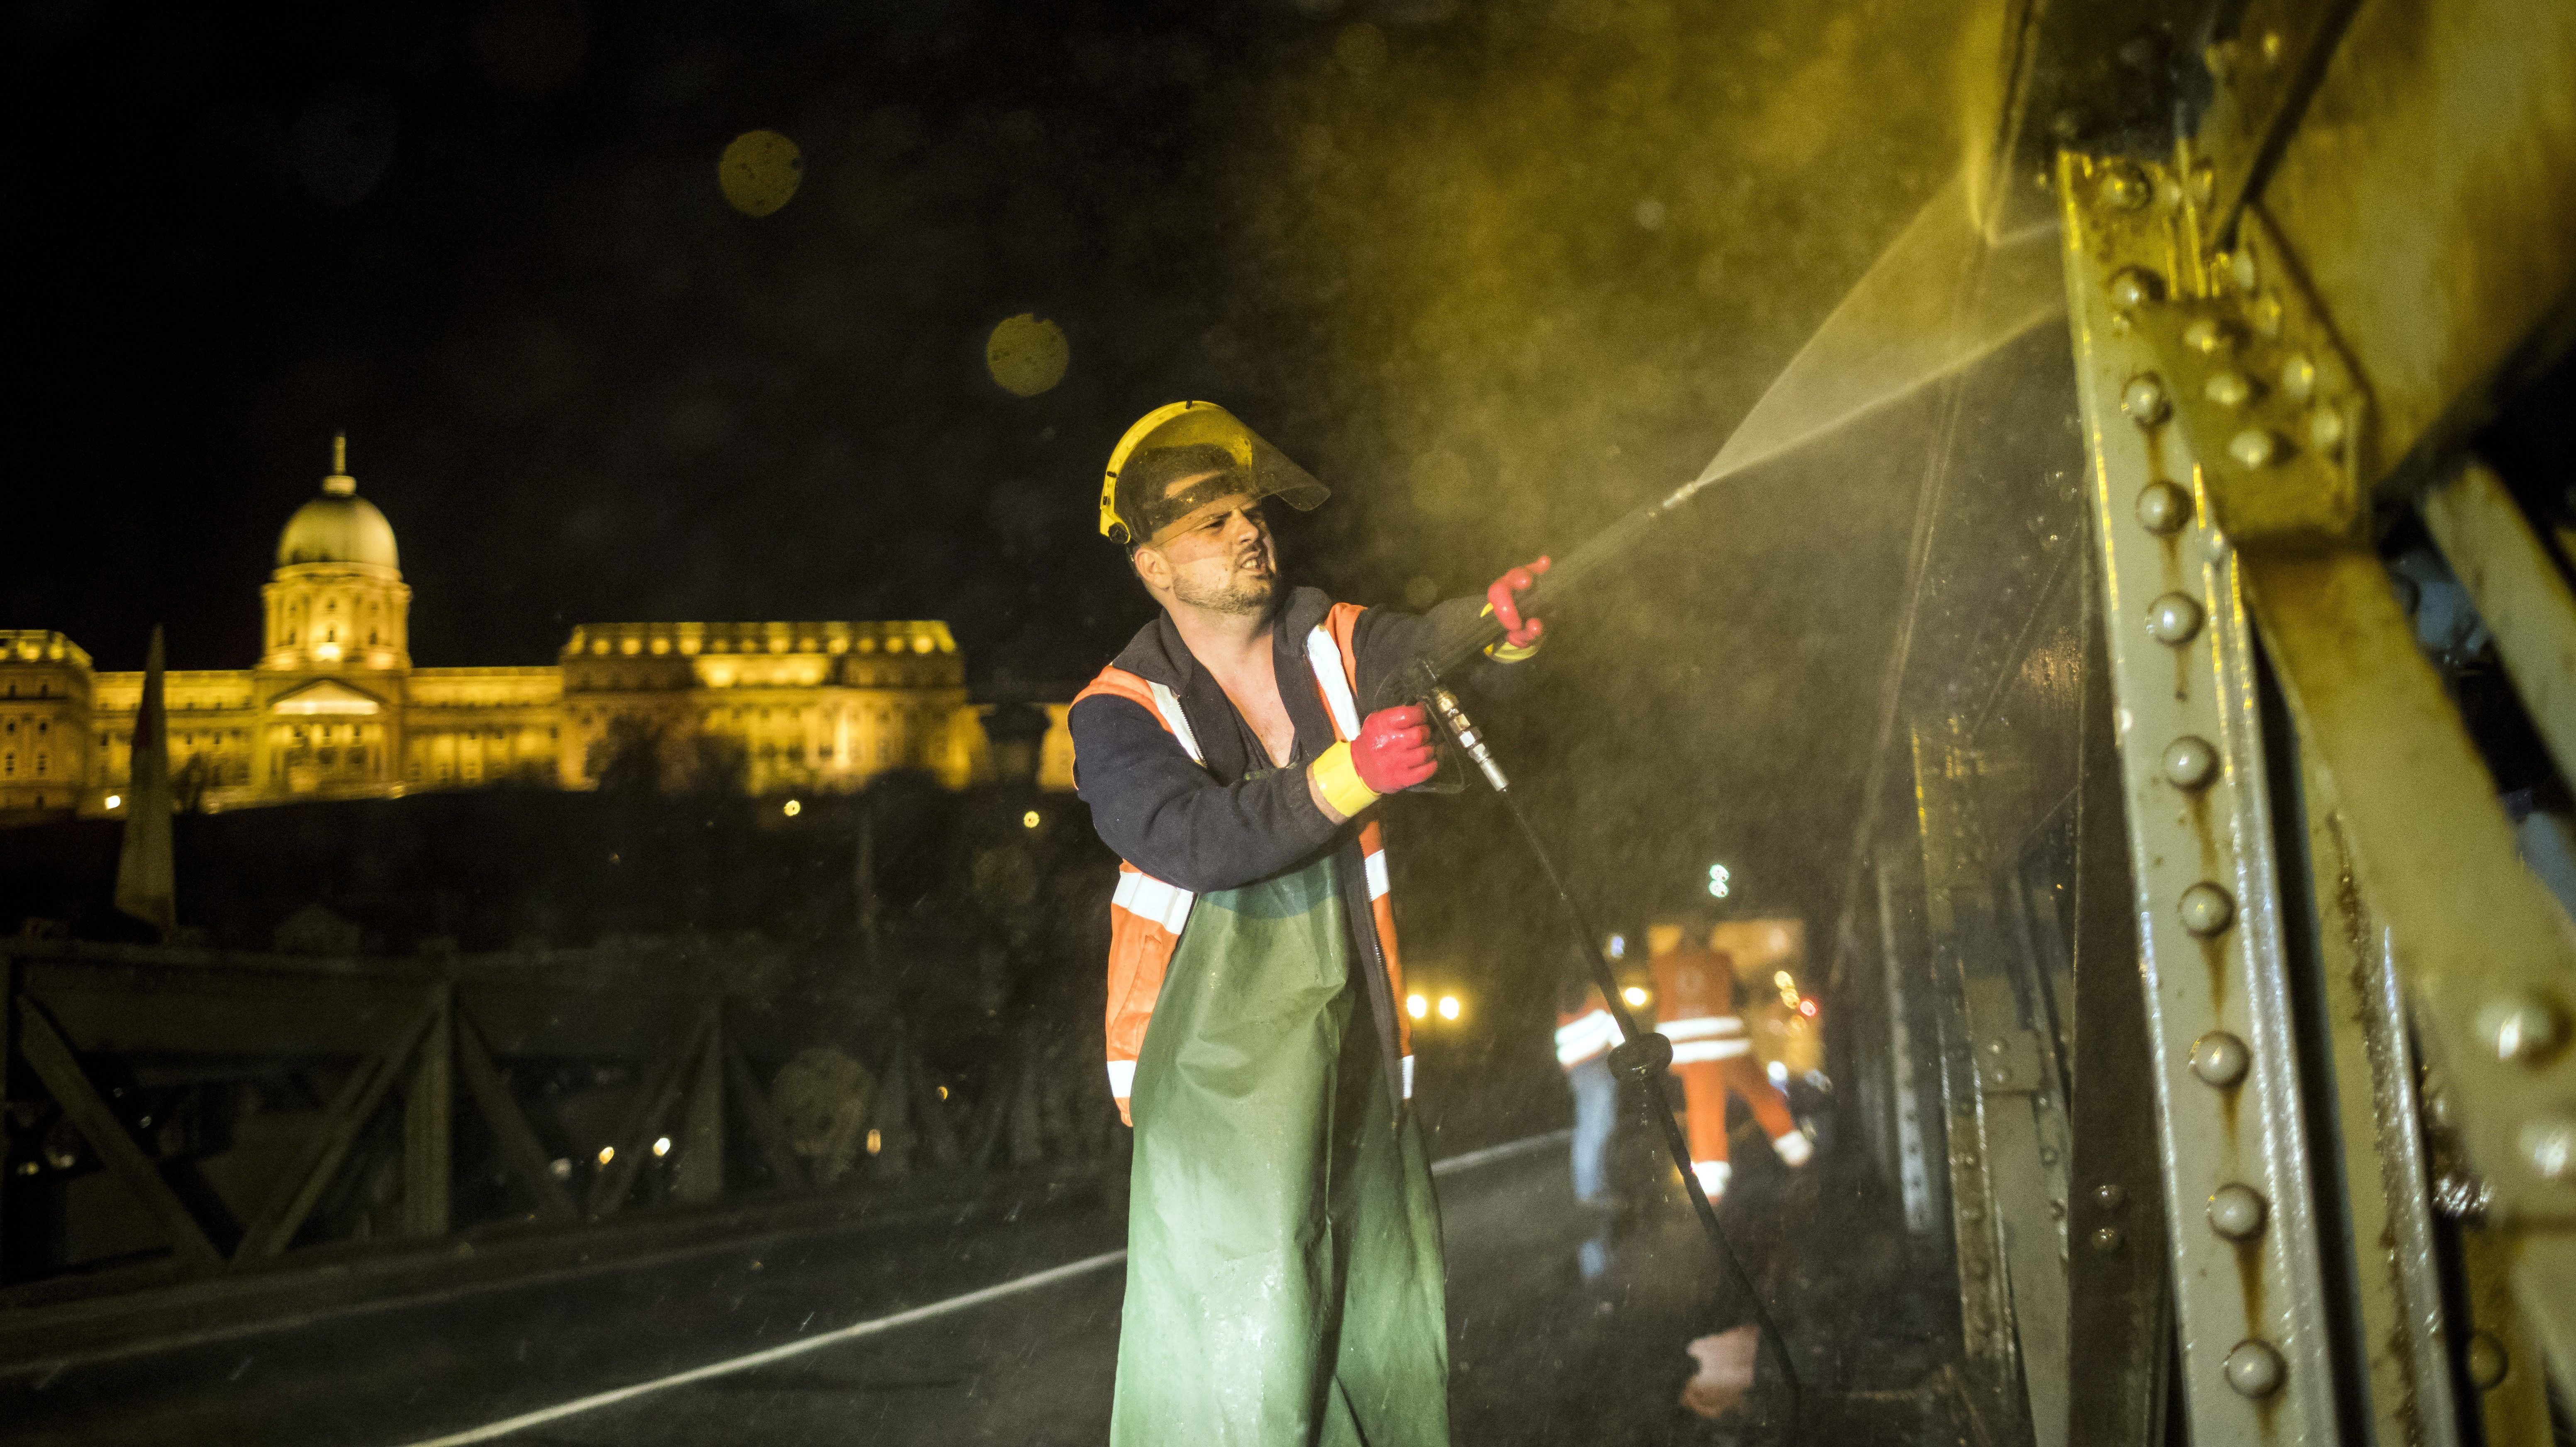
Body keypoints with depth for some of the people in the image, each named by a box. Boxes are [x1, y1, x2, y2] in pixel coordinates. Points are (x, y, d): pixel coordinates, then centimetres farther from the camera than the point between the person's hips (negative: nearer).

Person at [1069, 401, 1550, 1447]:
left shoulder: (1336, 645, 5)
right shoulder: (1119, 714, -8)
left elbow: (1420, 647, -15)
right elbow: (1194, 840, -25)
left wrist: (1495, 622, -37)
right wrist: (1348, 777, -36)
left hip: (1354, 1039, 5)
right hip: (1217, 1065, -4)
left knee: (1392, 1322, 13)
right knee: (1245, 1337, -8)